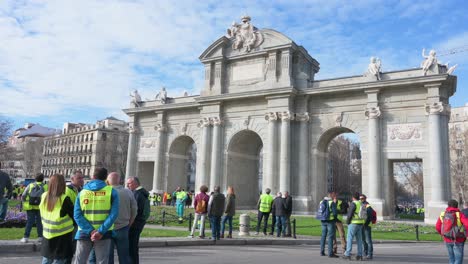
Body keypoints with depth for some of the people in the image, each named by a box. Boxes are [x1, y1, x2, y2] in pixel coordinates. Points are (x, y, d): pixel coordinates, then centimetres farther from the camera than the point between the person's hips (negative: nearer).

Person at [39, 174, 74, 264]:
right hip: (62, 235, -6)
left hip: (47, 234, 6)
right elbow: (74, 215, -11)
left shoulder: (44, 196, -2)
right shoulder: (64, 199, -20)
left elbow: (43, 214, 10)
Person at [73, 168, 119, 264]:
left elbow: (77, 215, -6)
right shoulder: (112, 192, -2)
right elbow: (113, 214, -14)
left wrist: (91, 231, -12)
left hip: (84, 233, 2)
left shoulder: (82, 192, 4)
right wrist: (101, 231, -16)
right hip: (103, 234, -1)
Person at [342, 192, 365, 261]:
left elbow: (350, 214, -16)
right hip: (360, 224, 8)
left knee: (349, 239, -3)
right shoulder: (361, 204, 12)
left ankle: (347, 254, -3)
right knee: (359, 239, 8)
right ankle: (359, 255, 7)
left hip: (353, 223, -7)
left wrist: (347, 222, -4)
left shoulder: (353, 204, -12)